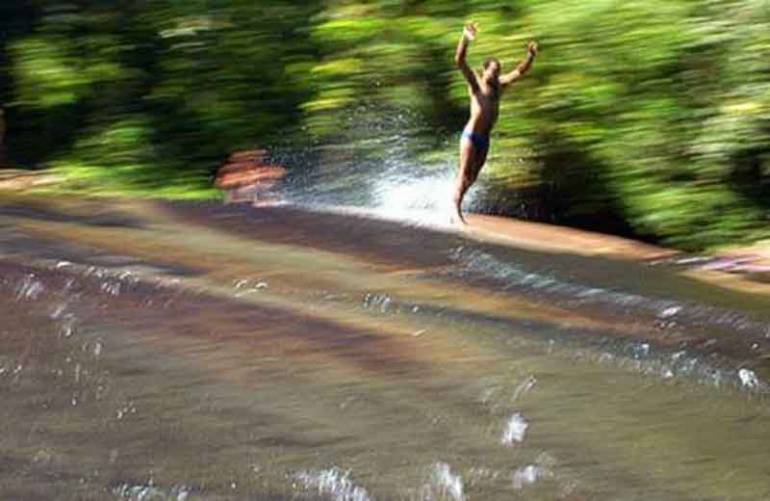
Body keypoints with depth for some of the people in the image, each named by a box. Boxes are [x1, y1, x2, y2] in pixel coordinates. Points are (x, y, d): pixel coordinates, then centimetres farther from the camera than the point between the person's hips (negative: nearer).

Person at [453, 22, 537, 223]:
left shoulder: (499, 85, 13)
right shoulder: (475, 83, -4)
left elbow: (519, 71, 20)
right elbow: (459, 61, -18)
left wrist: (530, 56, 4)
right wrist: (465, 40, -33)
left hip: (485, 138, 6)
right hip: (470, 135, -6)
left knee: (473, 177, 8)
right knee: (464, 173, -9)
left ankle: (456, 205, 19)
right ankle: (456, 209, -8)